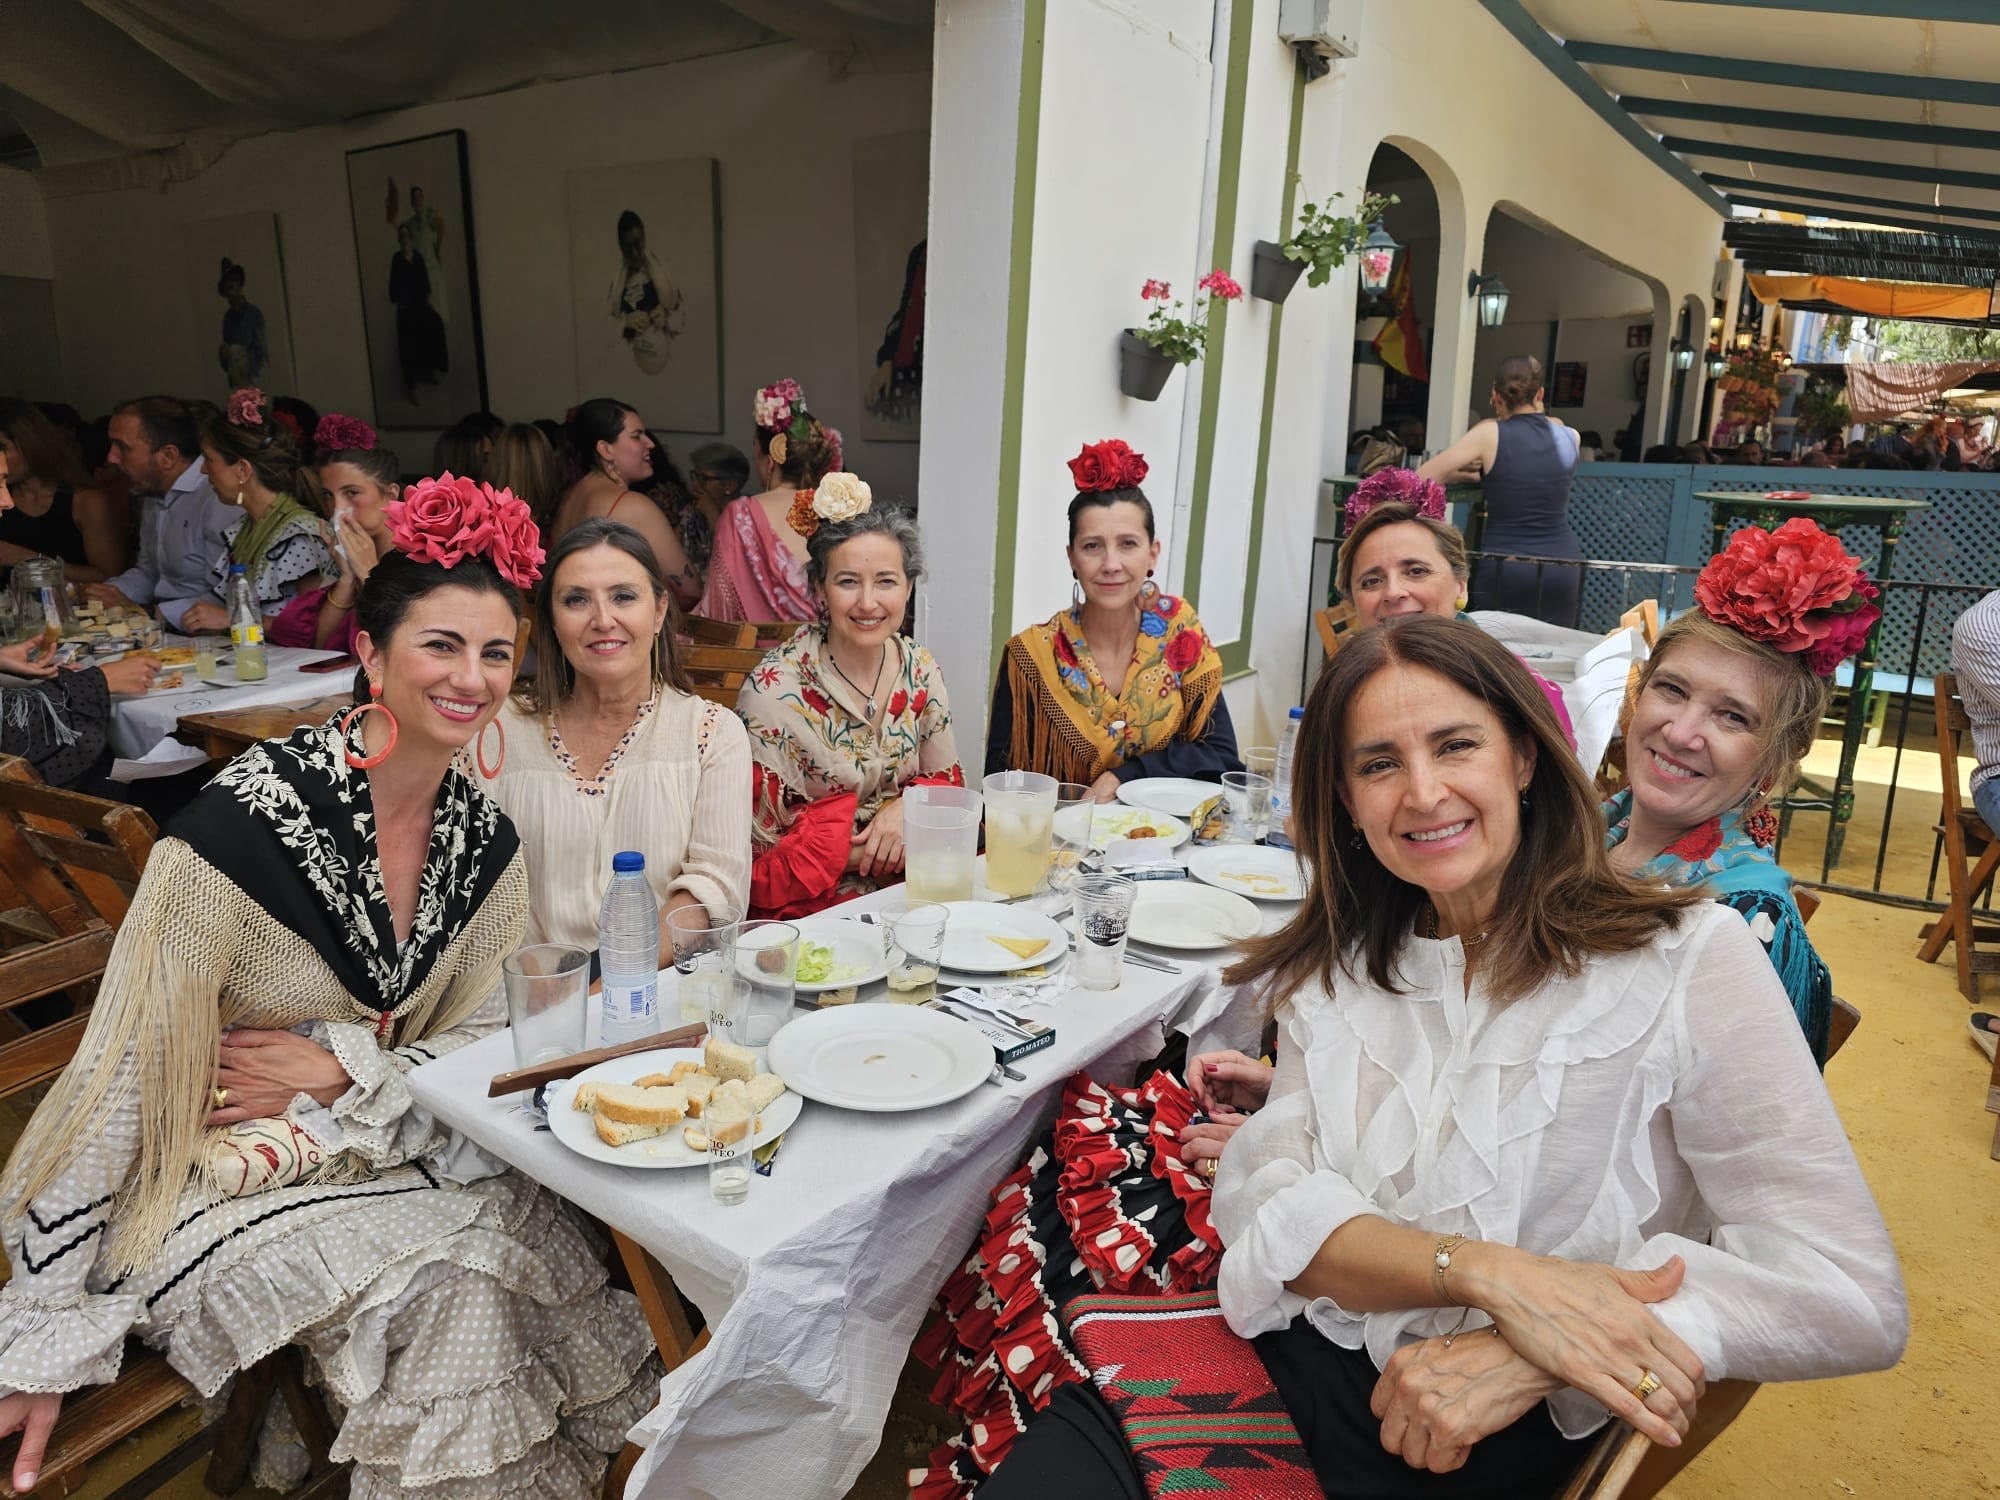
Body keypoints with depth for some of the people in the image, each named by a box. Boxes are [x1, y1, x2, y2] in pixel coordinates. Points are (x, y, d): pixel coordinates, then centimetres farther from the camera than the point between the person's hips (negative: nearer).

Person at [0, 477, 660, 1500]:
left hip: (380, 1142, 5)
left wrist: (342, 1070, -16)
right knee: (444, 1275, -25)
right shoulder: (249, 818, -24)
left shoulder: (484, 841, -5)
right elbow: (123, 1073, -20)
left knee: (545, 1239, -17)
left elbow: (476, 1036, 3)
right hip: (207, 1174, -5)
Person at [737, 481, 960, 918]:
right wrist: (860, 852, -16)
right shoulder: (773, 691, -14)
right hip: (809, 910, -4)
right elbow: (760, 860, -10)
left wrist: (908, 806, -10)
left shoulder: (920, 670, 2)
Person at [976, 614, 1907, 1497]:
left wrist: (1526, 1358, -22)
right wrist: (1486, 1271, -21)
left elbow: (1856, 1299, -12)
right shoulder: (1336, 974, 6)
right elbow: (1260, 1199, -5)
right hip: (1298, 1363, 3)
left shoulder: (1686, 961, -7)